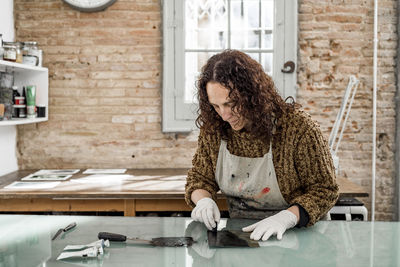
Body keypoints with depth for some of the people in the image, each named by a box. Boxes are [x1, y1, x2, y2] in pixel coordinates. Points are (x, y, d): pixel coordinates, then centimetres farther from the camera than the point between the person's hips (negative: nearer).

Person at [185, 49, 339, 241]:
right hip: (239, 231, 3)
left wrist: (286, 218, -26)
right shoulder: (213, 127, -2)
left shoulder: (297, 126, -15)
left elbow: (325, 189, -9)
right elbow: (199, 176, 12)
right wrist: (203, 200, -11)